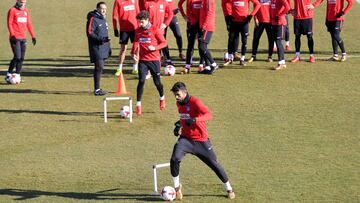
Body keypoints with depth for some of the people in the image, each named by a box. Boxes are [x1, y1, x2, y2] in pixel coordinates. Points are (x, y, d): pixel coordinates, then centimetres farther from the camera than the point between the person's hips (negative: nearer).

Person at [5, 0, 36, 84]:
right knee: (17, 57, -13)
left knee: (21, 58, 5)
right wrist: (12, 35, -20)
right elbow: (9, 23, -10)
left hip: (23, 38, 6)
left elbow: (29, 24, 18)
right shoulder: (12, 10, -5)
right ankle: (8, 75, -1)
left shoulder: (26, 11, 14)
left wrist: (33, 36, 12)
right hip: (15, 38, -6)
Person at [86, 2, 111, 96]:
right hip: (96, 48, -9)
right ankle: (97, 90, -10)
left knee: (100, 68, 11)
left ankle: (97, 89, 17)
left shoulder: (103, 19, 18)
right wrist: (100, 39, -26)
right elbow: (89, 33, -17)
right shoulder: (93, 19, -11)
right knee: (99, 67, -12)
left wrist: (108, 46, 25)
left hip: (103, 48, 9)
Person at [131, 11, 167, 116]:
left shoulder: (155, 30, -7)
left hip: (154, 60, -2)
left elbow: (164, 43, -4)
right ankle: (138, 104, -8)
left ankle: (162, 98, 37)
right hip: (143, 60, 2)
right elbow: (136, 42, 14)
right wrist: (134, 53, -3)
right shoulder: (138, 31, 5)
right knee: (141, 81, -12)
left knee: (157, 82, 6)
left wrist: (154, 48, -21)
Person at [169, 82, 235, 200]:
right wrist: (179, 124, 9)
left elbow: (209, 115, -33)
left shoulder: (195, 102, -18)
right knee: (175, 159, -21)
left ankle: (229, 189, 23)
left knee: (214, 164, 5)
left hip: (201, 140, -4)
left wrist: (195, 120, -47)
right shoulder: (179, 104, 4)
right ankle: (177, 186, -1)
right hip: (185, 138, 4)